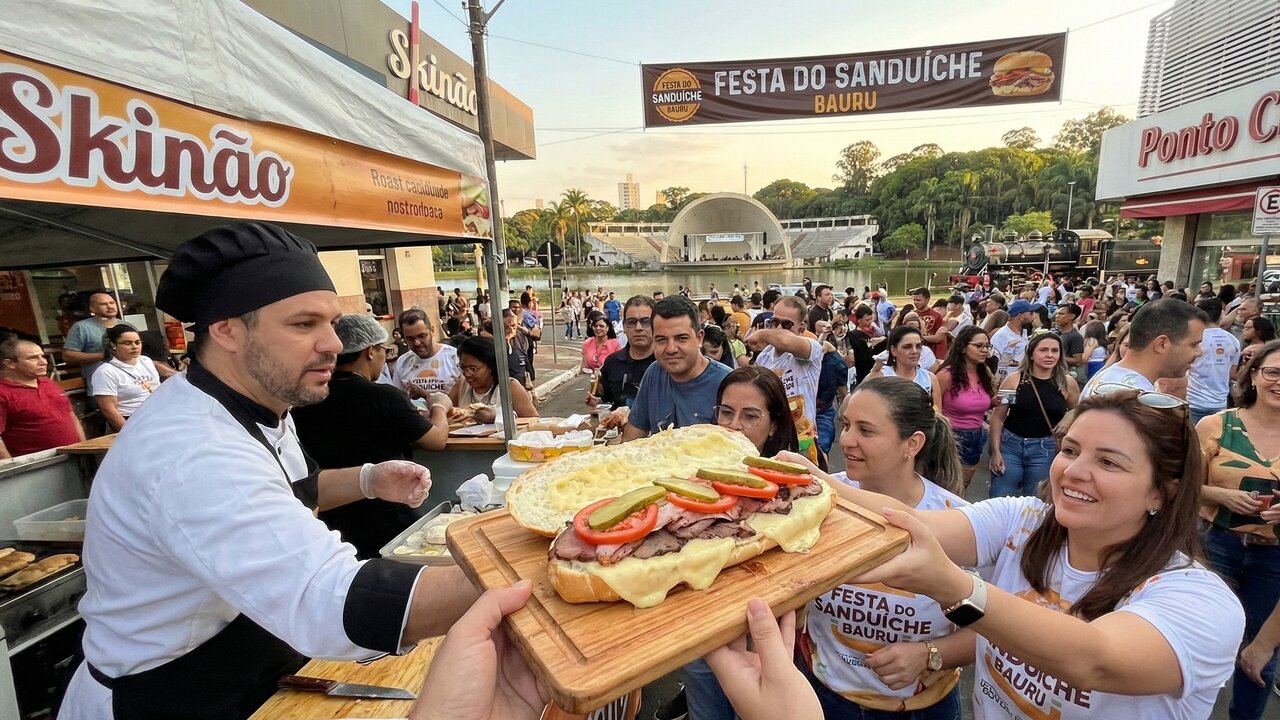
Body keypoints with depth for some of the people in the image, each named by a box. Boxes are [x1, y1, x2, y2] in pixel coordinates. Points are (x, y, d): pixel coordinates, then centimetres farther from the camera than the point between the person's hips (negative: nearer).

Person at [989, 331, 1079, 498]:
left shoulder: (1067, 383, -2)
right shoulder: (1014, 379, -5)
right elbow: (998, 417, -3)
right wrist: (995, 451, -7)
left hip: (1045, 449, 1)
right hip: (1010, 444, -1)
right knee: (999, 501, 4)